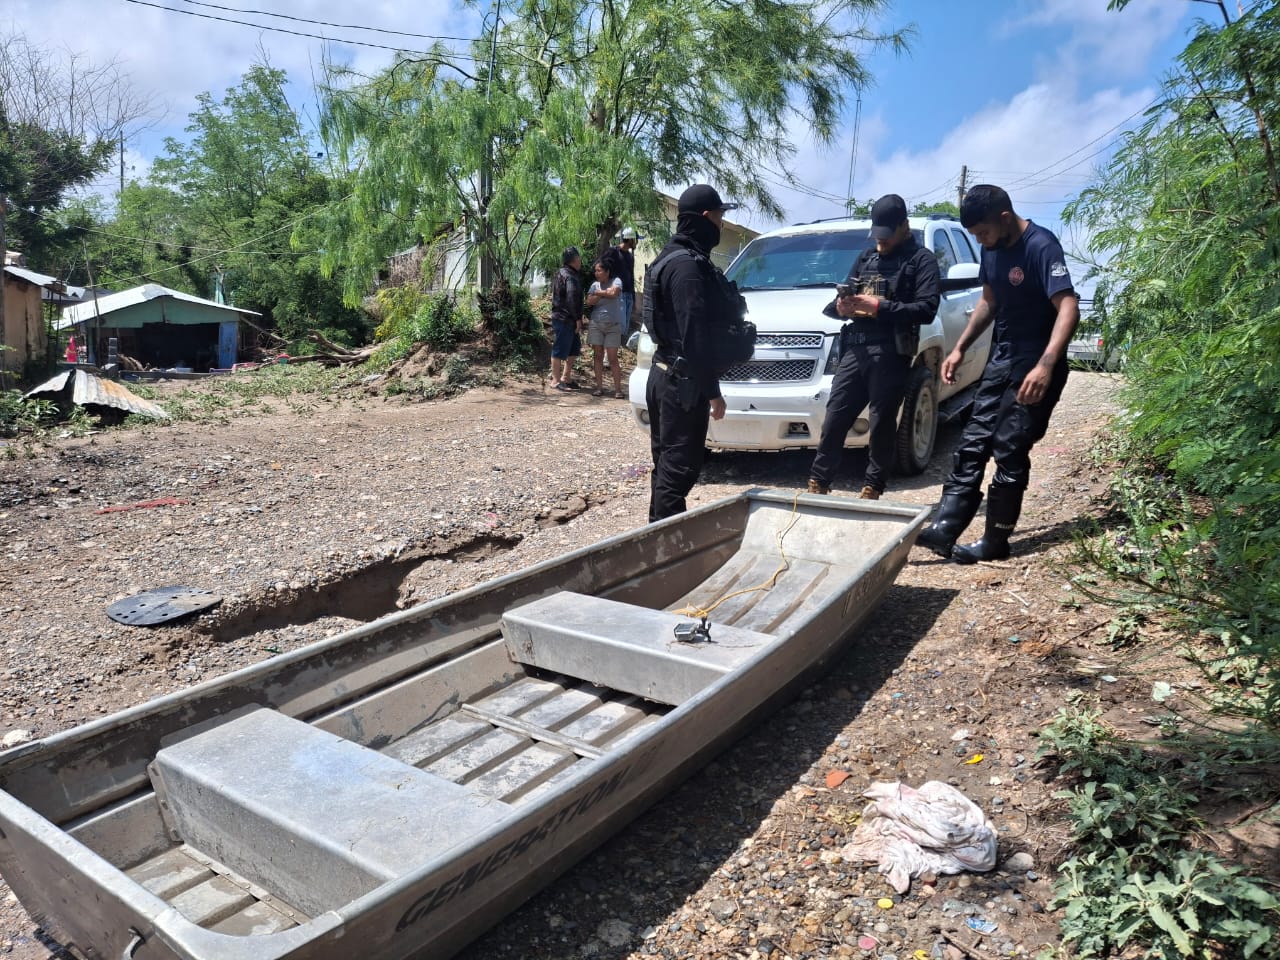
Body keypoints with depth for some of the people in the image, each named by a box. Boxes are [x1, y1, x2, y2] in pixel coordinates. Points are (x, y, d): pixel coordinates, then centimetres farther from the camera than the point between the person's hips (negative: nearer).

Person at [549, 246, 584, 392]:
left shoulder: (561, 273, 15)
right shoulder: (570, 277, -17)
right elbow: (572, 299, -23)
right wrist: (578, 319, -16)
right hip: (564, 319, -10)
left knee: (574, 349, 16)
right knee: (560, 350, -1)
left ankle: (566, 378, 25)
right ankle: (556, 380, 8)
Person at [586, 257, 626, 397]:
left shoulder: (616, 281, -2)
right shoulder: (595, 285, 8)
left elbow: (614, 293, -22)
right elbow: (589, 302, -5)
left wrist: (598, 292, -7)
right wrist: (605, 293, -11)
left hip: (613, 325, -4)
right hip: (596, 324, 4)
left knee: (613, 359, -5)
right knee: (597, 356, 3)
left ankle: (618, 389, -3)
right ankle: (599, 387, 9)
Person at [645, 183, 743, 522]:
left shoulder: (674, 257, 16)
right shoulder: (689, 264, -17)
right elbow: (695, 335, -22)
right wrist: (712, 390, -19)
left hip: (666, 376, 11)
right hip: (683, 382, -11)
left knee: (667, 463, 16)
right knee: (678, 466, -6)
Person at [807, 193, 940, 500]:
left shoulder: (921, 259, 5)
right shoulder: (866, 257, 23)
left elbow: (927, 309, -8)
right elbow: (844, 297, 20)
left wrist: (878, 307, -16)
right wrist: (841, 306, -5)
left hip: (890, 353, -5)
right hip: (855, 348, 5)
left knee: (882, 423, 1)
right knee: (835, 417, 3)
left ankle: (872, 489, 9)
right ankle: (817, 483, 10)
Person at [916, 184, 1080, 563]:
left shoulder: (1041, 246, -19)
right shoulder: (992, 248, 6)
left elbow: (1069, 308, -27)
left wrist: (1046, 365, -39)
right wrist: (960, 348, 12)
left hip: (1034, 366, -8)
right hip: (1000, 359, 8)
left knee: (1010, 451, -5)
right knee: (973, 443, 3)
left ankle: (995, 541, 6)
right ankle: (944, 528, 4)